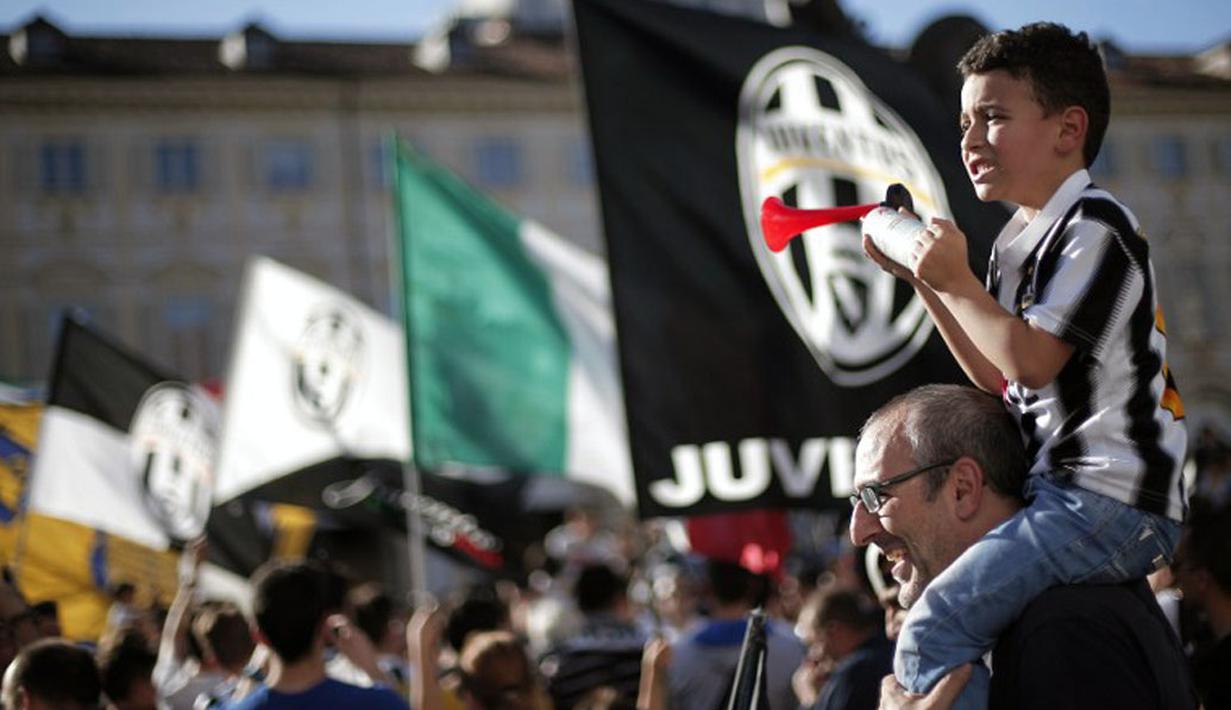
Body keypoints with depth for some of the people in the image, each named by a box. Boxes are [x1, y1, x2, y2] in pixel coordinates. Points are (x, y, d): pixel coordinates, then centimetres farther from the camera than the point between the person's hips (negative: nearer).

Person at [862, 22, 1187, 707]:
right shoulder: (1022, 240, 18)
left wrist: (957, 282, -11)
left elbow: (1032, 361, -21)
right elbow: (998, 378, 20)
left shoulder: (1094, 225, -12)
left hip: (1108, 504, -11)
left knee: (932, 636, -22)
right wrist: (923, 275, 17)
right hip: (1064, 491, 11)